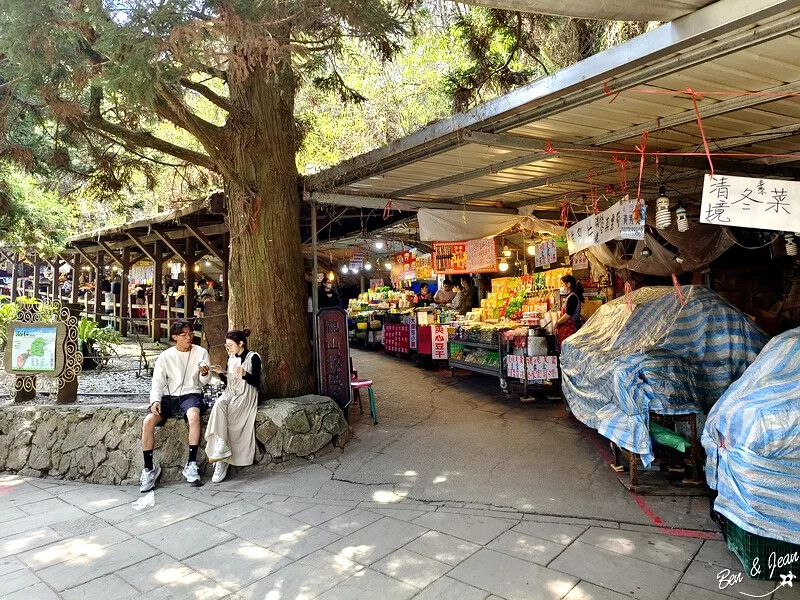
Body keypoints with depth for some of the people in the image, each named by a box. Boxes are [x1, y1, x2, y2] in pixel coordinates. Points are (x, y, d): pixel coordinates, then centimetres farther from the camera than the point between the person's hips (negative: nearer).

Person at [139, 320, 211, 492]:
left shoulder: (201, 352, 3)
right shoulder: (165, 356, 5)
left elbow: (204, 381, 3)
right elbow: (158, 382, 3)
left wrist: (205, 373, -21)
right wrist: (155, 400, -16)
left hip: (191, 394, -2)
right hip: (168, 397, 2)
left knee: (194, 416, -36)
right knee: (148, 421, -24)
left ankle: (191, 464, -26)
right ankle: (149, 469, -10)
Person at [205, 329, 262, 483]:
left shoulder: (253, 357, -5)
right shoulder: (231, 358, 15)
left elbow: (257, 383, -8)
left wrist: (244, 374, -24)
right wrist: (221, 373, 1)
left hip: (246, 395, -5)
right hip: (230, 393, 5)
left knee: (225, 413, -29)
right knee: (218, 405, -28)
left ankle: (221, 450, -22)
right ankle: (221, 450, -33)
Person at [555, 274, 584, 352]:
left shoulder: (572, 297, -11)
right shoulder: (570, 296, 19)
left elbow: (568, 315, -18)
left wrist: (557, 323, -5)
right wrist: (558, 327, 12)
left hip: (570, 328, -9)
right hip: (566, 328, 9)